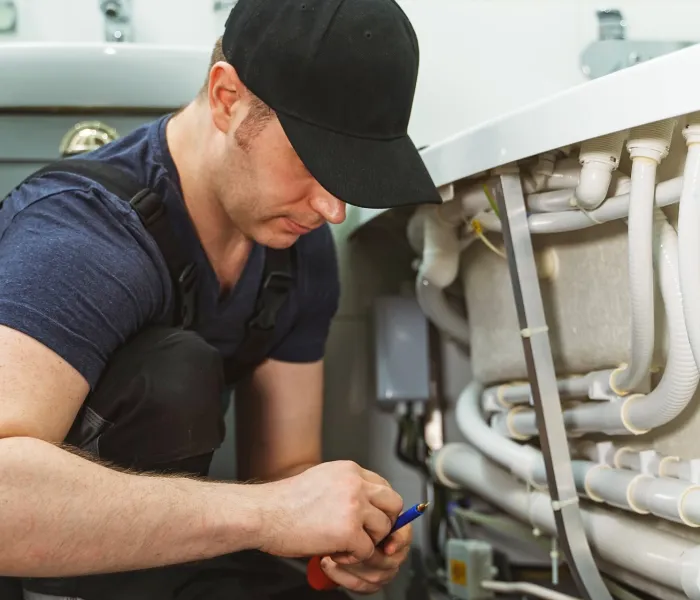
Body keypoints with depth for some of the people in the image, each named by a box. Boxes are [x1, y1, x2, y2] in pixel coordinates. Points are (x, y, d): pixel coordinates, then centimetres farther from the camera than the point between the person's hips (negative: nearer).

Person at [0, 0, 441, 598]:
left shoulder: (302, 252, -5)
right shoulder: (82, 229, -29)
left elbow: (285, 468, 1)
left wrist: (351, 537, -21)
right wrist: (266, 511, -44)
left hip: (148, 550, 7)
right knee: (173, 373, -29)